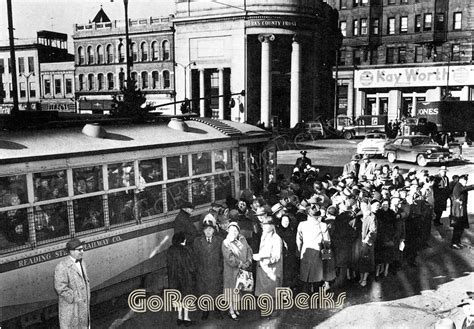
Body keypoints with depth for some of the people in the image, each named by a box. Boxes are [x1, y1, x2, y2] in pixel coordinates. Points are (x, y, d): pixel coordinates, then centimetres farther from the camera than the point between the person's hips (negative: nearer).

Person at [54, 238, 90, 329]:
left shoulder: (81, 263, 7)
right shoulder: (62, 267, -19)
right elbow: (61, 288, -23)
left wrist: (87, 298, 11)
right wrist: (76, 299, -19)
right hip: (70, 306, -8)